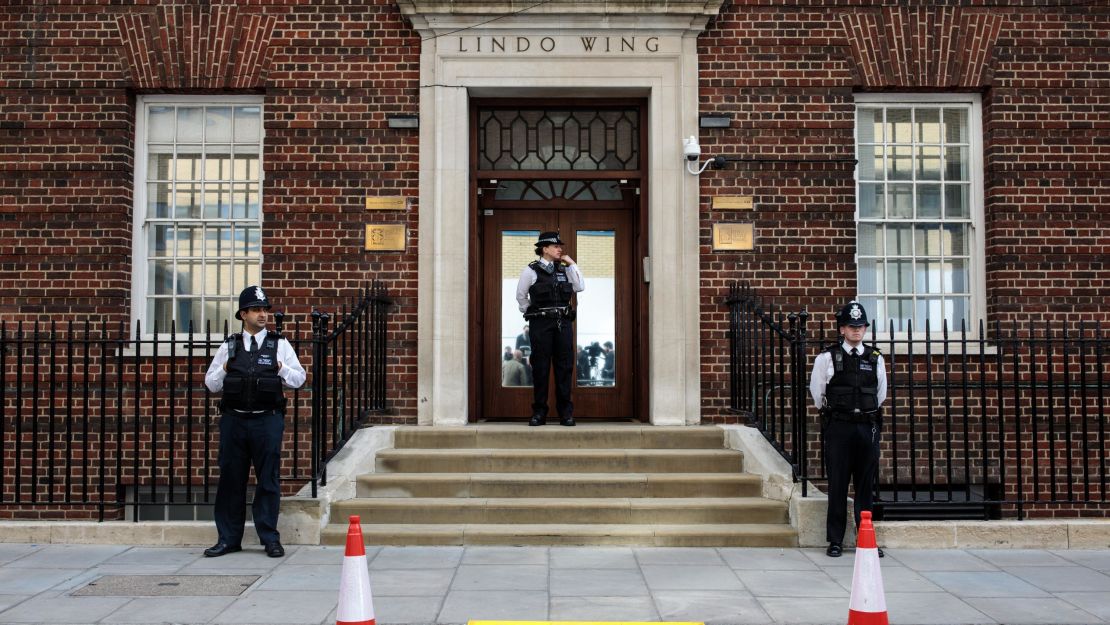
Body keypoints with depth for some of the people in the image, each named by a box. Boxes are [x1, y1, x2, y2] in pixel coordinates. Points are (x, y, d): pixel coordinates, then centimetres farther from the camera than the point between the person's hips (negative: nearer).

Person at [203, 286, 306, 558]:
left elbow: (299, 379, 6)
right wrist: (224, 370, -5)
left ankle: (270, 538, 8)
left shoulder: (279, 344, 7)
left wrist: (281, 368, -10)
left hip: (267, 420, -1)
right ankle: (229, 538, 14)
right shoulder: (229, 346, 11)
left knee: (268, 480, 0)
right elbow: (211, 383, 13)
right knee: (231, 479, 5)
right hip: (233, 420, 2)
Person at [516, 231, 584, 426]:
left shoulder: (564, 269, 14)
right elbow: (521, 296, 9)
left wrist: (571, 264, 3)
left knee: (564, 366, 2)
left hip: (563, 322, 4)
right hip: (540, 323, -4)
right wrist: (531, 313, 8)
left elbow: (580, 287, 3)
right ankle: (539, 412, 4)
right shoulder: (531, 271, 2)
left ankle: (566, 412, 7)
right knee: (540, 367, -2)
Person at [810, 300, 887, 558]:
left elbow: (881, 393, 19)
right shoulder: (827, 357, -1)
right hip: (839, 428, -3)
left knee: (866, 484, 7)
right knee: (837, 485, 1)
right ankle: (835, 540, 8)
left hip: (868, 427, 3)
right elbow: (817, 392, 8)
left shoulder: (875, 358, 8)